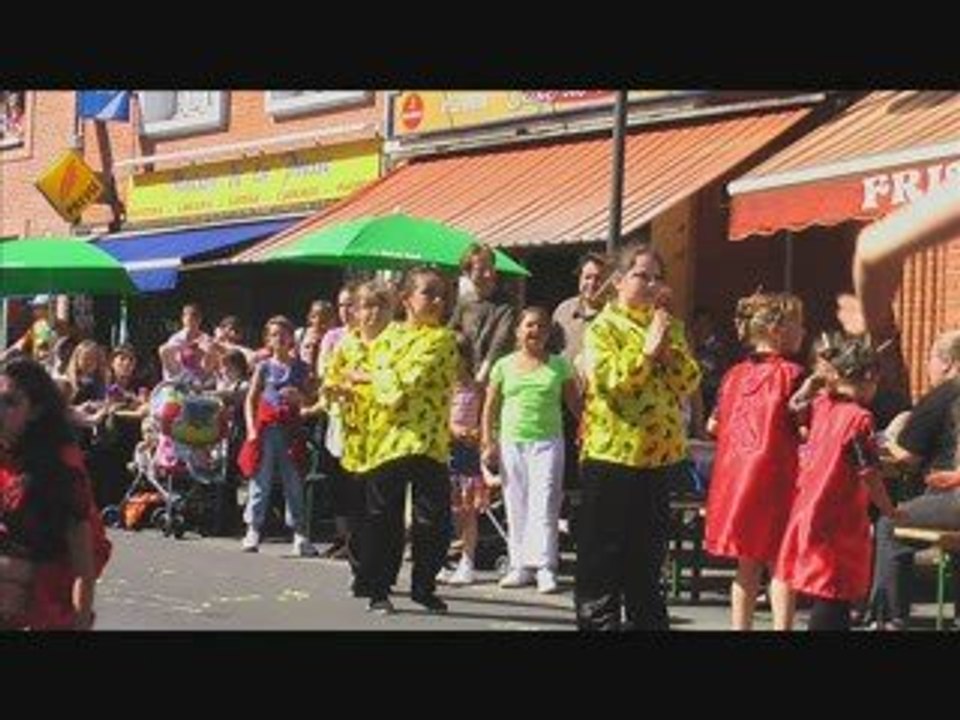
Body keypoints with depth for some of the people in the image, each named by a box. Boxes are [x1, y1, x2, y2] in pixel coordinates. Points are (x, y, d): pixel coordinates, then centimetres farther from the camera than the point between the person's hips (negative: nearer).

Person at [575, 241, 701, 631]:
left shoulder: (668, 325, 12)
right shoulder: (603, 327, -4)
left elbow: (690, 382, 3)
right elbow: (608, 382, -18)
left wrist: (669, 347, -10)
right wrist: (647, 349, -17)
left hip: (662, 454, 5)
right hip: (613, 453, -5)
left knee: (648, 551, 13)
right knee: (604, 551, 1)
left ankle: (647, 620, 21)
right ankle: (598, 619, 8)